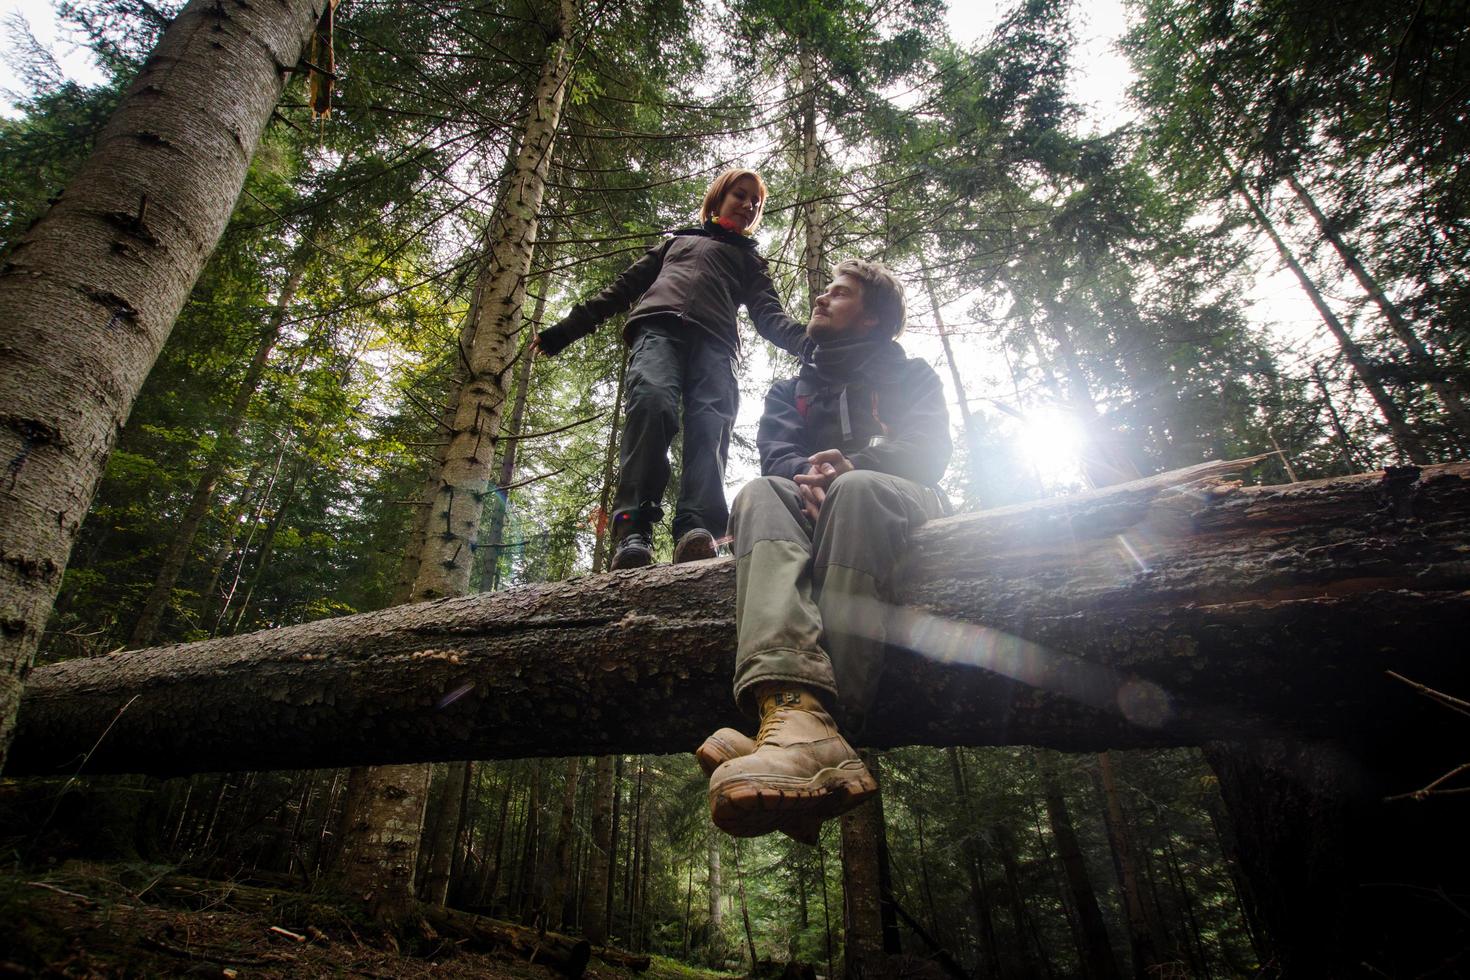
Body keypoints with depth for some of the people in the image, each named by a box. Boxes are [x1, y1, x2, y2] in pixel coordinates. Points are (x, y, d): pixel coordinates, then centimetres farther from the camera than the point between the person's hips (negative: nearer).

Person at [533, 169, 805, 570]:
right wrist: (568, 328, 22)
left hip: (715, 343, 1)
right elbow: (625, 286, 32)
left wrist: (805, 340, -5)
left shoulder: (750, 261, 36)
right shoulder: (677, 240, 38)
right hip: (659, 327, -1)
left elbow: (769, 315, 18)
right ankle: (632, 530, -38)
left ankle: (697, 530, -45)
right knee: (651, 403, -32)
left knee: (711, 426, -28)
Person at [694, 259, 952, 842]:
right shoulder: (791, 390, 30)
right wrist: (805, 473, -18)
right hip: (814, 504, 2)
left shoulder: (910, 376, 22)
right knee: (761, 494, -33)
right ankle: (795, 714, -58)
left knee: (856, 490, -38)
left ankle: (824, 729, -53)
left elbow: (929, 451, 3)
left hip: (900, 503, -2)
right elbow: (776, 452, 8)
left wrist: (851, 465, -18)